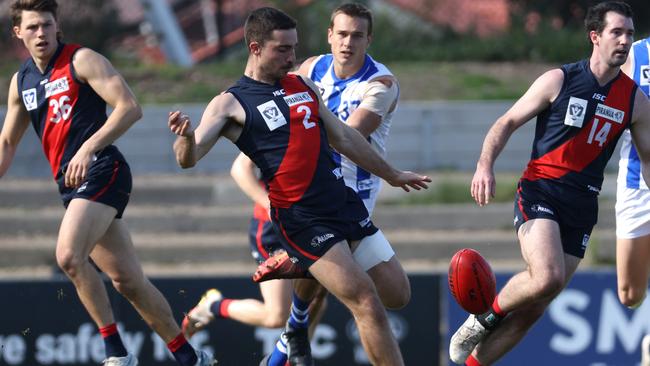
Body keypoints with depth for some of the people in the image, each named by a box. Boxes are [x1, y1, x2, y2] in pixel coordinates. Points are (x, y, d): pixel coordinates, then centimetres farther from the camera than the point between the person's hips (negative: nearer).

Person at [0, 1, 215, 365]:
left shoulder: (81, 60, -5)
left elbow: (130, 107, -14)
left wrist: (87, 149, -22)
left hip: (101, 171, -7)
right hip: (71, 184, 7)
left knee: (69, 256, -25)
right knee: (128, 280, 5)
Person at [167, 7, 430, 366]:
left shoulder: (303, 86, 13)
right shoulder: (230, 104, -5)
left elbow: (344, 138, 24)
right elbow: (189, 158, -15)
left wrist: (392, 175, 30)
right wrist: (185, 136, -39)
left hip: (344, 201, 7)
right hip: (301, 220, -7)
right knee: (366, 302, -17)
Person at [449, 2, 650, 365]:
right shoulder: (559, 80, -1)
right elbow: (508, 122, 3)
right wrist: (485, 165, -14)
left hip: (582, 205, 4)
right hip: (539, 190, -4)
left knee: (534, 307, 0)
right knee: (547, 278, -28)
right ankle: (486, 317, -1)